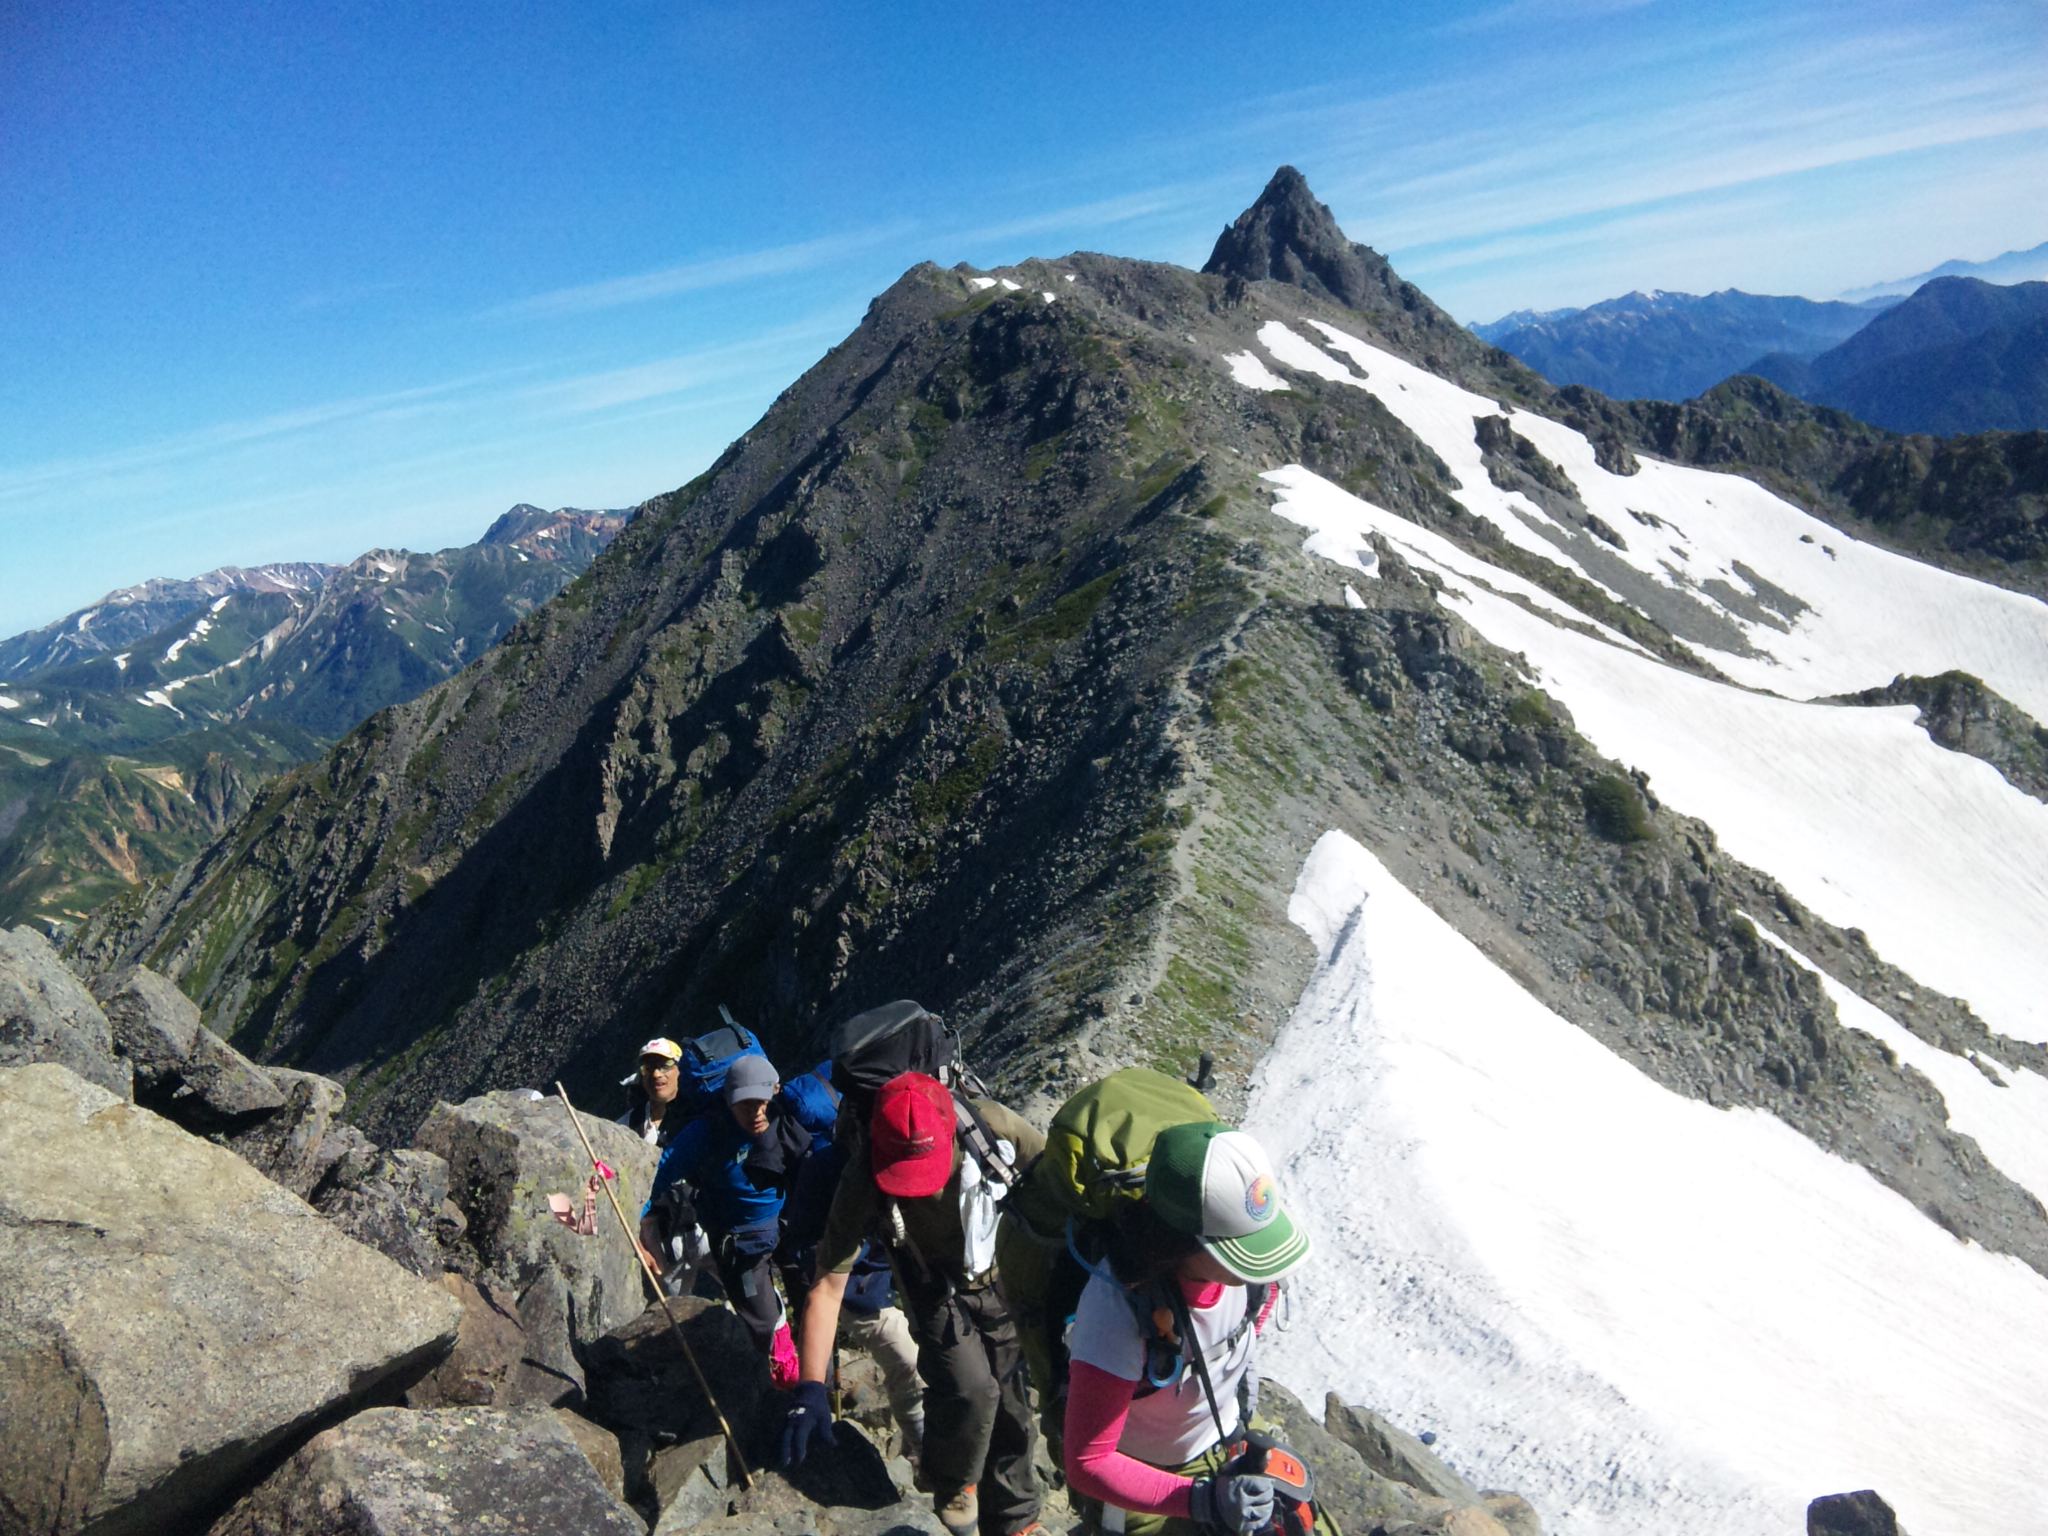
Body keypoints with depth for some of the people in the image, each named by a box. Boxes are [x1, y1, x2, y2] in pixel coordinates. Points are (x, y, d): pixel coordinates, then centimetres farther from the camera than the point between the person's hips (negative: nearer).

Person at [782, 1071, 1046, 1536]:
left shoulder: (990, 1123, -33)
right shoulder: (862, 1184, -33)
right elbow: (827, 1286, -26)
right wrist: (811, 1388, -30)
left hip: (1003, 1281, 2)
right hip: (938, 1294, -1)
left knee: (1010, 1408, 7)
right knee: (971, 1390, -21)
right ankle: (952, 1486, 12)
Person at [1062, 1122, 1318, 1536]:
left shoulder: (1240, 1260, -23)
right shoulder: (1118, 1310, -39)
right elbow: (1086, 1463, -32)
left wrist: (1242, 1366, 5)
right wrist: (1201, 1499, -40)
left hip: (1233, 1443, 5)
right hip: (1138, 1476, -5)